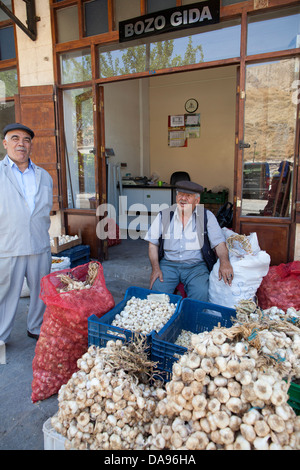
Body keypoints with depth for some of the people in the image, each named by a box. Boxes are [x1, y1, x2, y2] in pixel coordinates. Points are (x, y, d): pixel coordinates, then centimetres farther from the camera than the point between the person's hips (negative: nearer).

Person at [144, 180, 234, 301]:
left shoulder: (207, 216, 4)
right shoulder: (163, 215, 6)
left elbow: (219, 243, 0)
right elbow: (153, 244, 7)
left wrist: (225, 262, -20)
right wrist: (156, 268, -7)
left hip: (196, 265, -1)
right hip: (168, 264, 1)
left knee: (200, 294, -27)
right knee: (158, 289, -24)